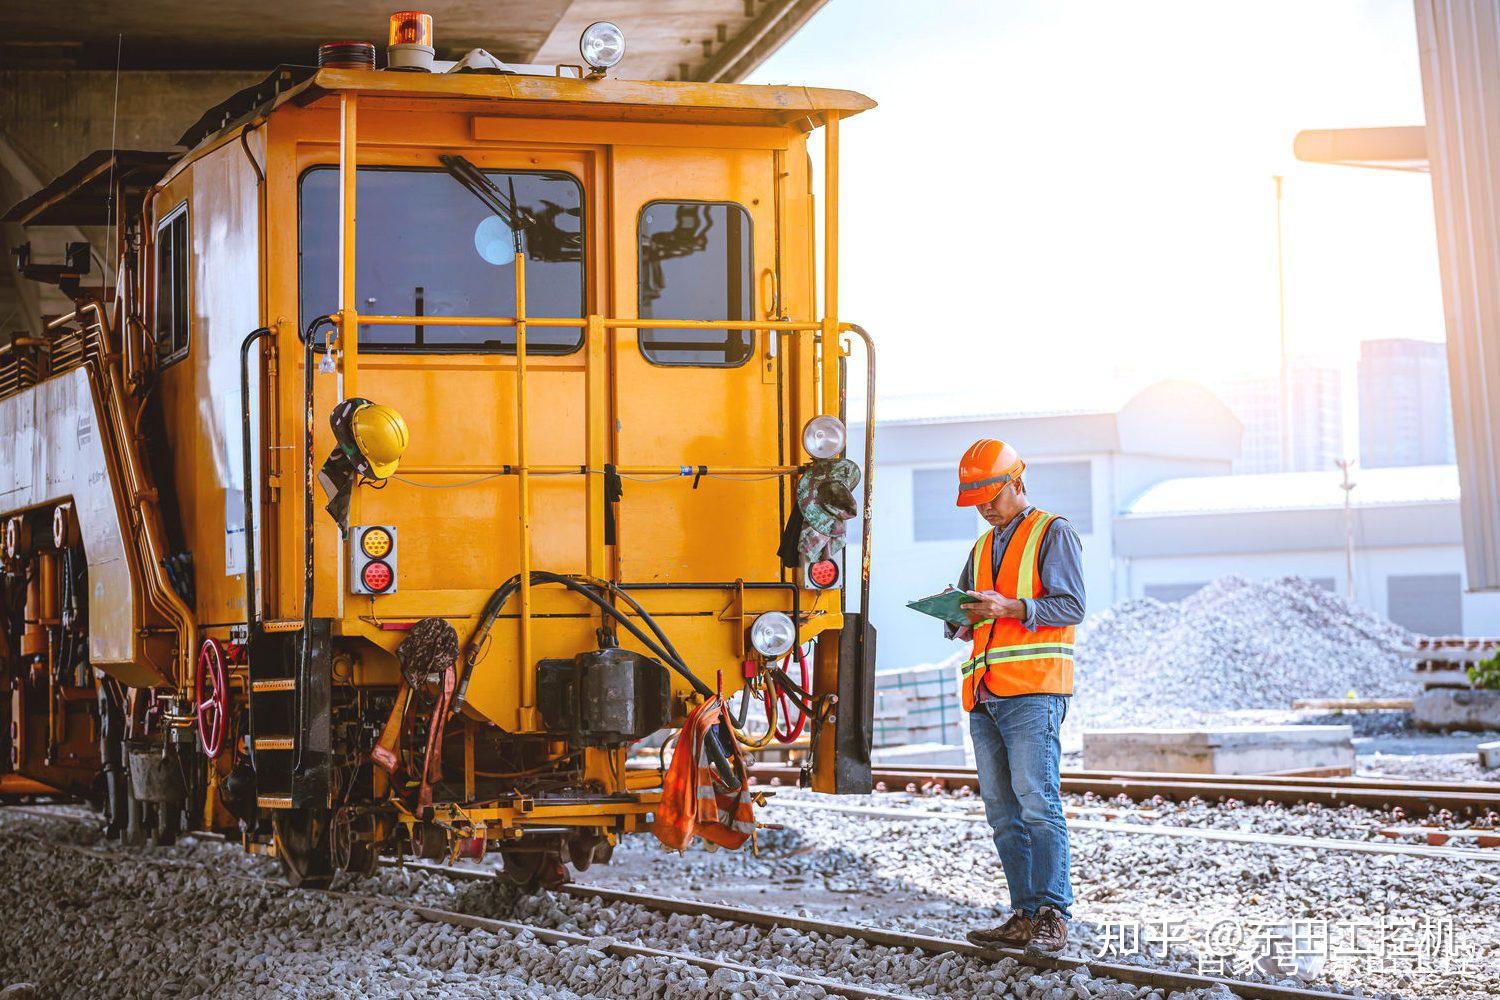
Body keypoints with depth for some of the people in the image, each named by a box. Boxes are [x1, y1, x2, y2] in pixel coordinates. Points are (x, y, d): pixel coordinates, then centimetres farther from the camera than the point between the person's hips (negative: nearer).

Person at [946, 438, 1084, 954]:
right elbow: (965, 624, 24)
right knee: (1002, 811, 3)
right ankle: (1026, 915, 5)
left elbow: (1070, 605, -7)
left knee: (1037, 802, -15)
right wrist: (961, 616, 0)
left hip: (1032, 692, -7)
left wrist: (1010, 607, -18)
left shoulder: (1052, 533, 4)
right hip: (984, 696, 7)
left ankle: (1052, 916, -16)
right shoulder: (981, 548, 25)